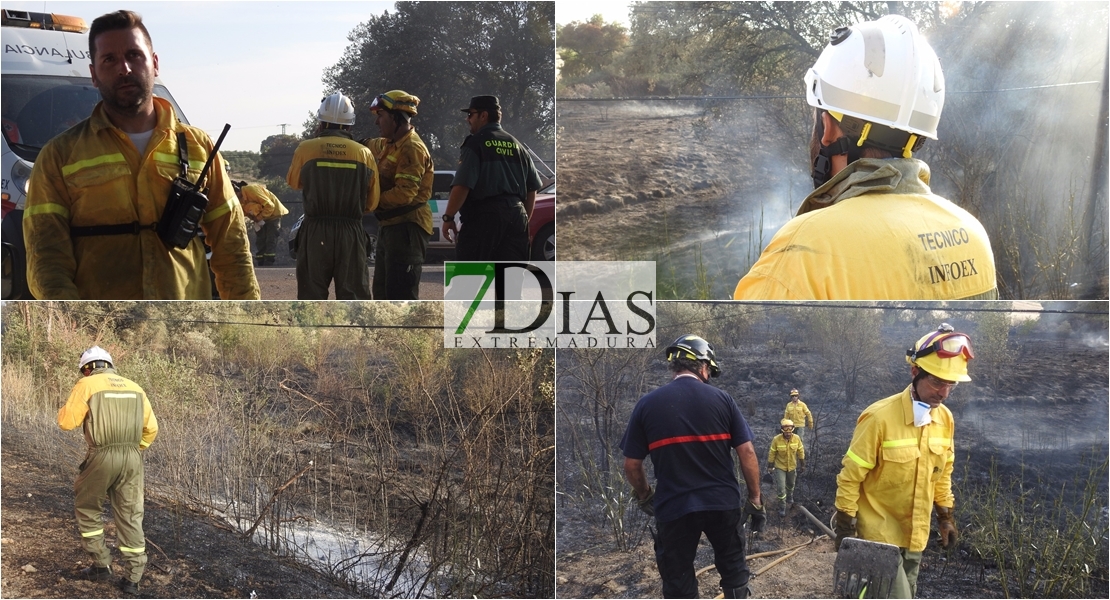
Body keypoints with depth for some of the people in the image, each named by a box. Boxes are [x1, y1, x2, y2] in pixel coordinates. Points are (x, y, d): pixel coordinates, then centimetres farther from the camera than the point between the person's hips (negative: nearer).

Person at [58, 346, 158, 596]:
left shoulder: (87, 385, -1)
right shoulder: (134, 388, 15)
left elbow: (66, 422, -4)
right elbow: (151, 428, 14)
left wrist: (66, 409, 16)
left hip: (102, 458, -4)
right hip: (132, 458, 4)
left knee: (88, 510, 17)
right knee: (130, 516, 9)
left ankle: (102, 566, 17)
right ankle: (132, 578, 9)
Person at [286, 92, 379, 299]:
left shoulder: (306, 149, -5)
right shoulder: (364, 153, -1)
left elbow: (293, 182, 14)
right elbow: (372, 202, 5)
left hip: (315, 232, -1)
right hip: (351, 234, 1)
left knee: (312, 296, 8)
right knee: (353, 295, 6)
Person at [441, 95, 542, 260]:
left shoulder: (476, 143, -5)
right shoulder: (516, 146, 15)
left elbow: (462, 186, -15)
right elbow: (532, 187, 16)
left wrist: (448, 217, -9)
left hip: (484, 216, -6)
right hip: (516, 216, 7)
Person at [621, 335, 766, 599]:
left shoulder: (647, 404, -3)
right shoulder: (722, 400, -3)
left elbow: (632, 465, 1)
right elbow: (747, 453, -4)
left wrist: (645, 497, 18)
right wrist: (755, 498, 6)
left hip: (673, 507, -1)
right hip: (722, 503, 1)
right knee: (733, 570, 21)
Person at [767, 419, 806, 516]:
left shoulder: (797, 439, -19)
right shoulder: (776, 440, -26)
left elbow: (801, 451, -4)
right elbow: (772, 453, -14)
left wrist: (802, 464, 4)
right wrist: (770, 466, -6)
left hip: (792, 466, 3)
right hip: (780, 467, -3)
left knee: (791, 484, 27)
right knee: (781, 488, -8)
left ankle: (790, 496, 58)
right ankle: (782, 507, 10)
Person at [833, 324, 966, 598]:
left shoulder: (945, 418, -1)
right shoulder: (880, 417, -21)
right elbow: (851, 476, -15)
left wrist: (945, 516, 15)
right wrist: (846, 527, -13)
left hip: (914, 533, 6)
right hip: (879, 531, -6)